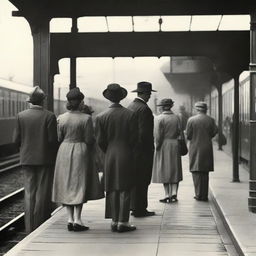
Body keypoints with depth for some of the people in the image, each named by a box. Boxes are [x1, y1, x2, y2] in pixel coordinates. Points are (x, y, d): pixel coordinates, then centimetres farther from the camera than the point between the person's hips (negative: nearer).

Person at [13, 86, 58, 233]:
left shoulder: (21, 116, -1)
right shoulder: (49, 116, -10)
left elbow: (16, 140, -2)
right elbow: (53, 140, -13)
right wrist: (56, 154, 5)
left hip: (27, 159, 3)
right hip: (45, 159, -3)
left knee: (29, 192, 9)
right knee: (43, 193, 5)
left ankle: (30, 227, 10)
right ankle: (40, 225, 7)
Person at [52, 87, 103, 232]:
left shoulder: (61, 118, 0)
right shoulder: (86, 118, -12)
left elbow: (59, 138, 3)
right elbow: (89, 140, -11)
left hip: (64, 152, 4)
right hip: (80, 153, -3)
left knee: (67, 185, 11)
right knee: (79, 185, 3)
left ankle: (70, 220, 11)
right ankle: (77, 220, -2)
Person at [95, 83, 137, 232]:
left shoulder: (102, 117, -3)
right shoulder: (130, 115, -7)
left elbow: (100, 141, -2)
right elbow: (134, 138, -5)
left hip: (110, 157, 2)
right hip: (126, 156, -2)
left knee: (112, 190, 9)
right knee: (125, 190, 2)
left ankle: (115, 221, 12)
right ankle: (123, 222, 2)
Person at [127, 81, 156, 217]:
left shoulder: (130, 107, 12)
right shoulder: (144, 109, -17)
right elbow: (144, 132, -21)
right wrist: (150, 148, -12)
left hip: (131, 148, 9)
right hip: (143, 150, -9)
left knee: (135, 179, 17)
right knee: (142, 180, -4)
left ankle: (135, 207, 24)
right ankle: (139, 209, 0)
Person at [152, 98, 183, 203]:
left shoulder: (159, 118, -10)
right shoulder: (176, 118, 2)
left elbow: (158, 135, -14)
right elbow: (180, 132, 1)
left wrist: (157, 146, -4)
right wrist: (175, 140, 13)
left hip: (164, 146, -3)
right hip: (175, 147, 4)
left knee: (164, 171, 3)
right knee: (175, 170, 11)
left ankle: (167, 195, 4)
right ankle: (174, 193, 5)